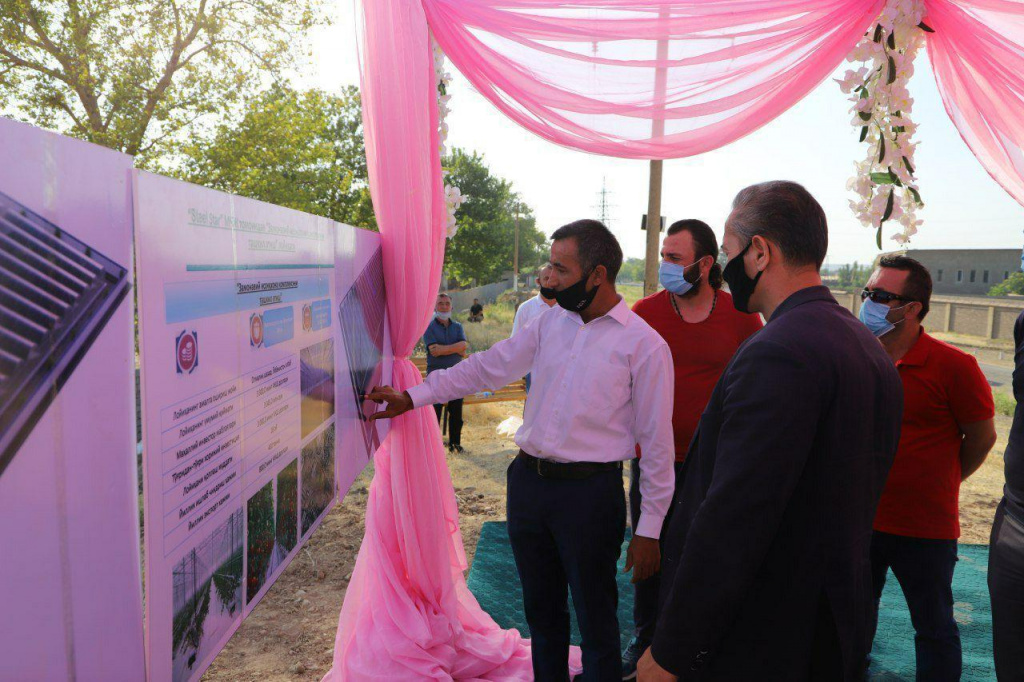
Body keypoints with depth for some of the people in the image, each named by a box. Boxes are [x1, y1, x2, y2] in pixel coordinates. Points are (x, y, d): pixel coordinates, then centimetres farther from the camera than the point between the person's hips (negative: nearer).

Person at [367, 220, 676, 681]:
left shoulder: (644, 344, -11)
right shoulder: (551, 322, 6)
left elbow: (657, 446, -9)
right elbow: (489, 366, 8)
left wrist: (648, 530, -7)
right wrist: (412, 396, 4)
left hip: (589, 492, -5)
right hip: (528, 482, 6)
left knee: (595, 620, 8)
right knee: (541, 612, 21)